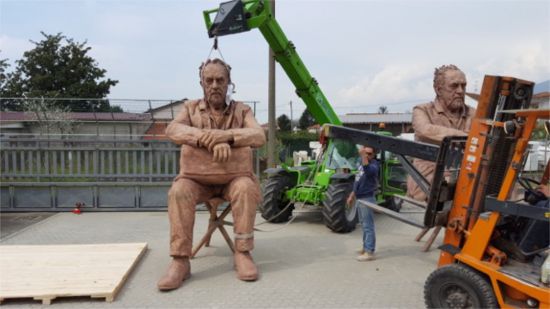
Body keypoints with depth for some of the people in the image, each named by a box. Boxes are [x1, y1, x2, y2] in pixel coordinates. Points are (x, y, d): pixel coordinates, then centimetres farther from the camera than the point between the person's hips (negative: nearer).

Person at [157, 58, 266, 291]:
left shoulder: (242, 110, 4)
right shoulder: (191, 108, 5)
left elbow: (259, 136, -16)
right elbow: (173, 129, -18)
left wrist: (226, 135, -35)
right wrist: (211, 139, -35)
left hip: (233, 177, 0)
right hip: (197, 178, 1)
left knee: (246, 188, -33)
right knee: (179, 191, -30)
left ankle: (242, 253, -22)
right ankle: (180, 261, -25)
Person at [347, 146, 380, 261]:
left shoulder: (374, 165, -13)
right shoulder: (362, 163, 15)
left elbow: (368, 170, -38)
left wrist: (363, 156, -43)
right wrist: (352, 195, 23)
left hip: (367, 199, -9)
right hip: (359, 198, 9)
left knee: (368, 226, -7)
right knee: (364, 225, 17)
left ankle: (369, 252, -3)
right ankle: (366, 247, 29)